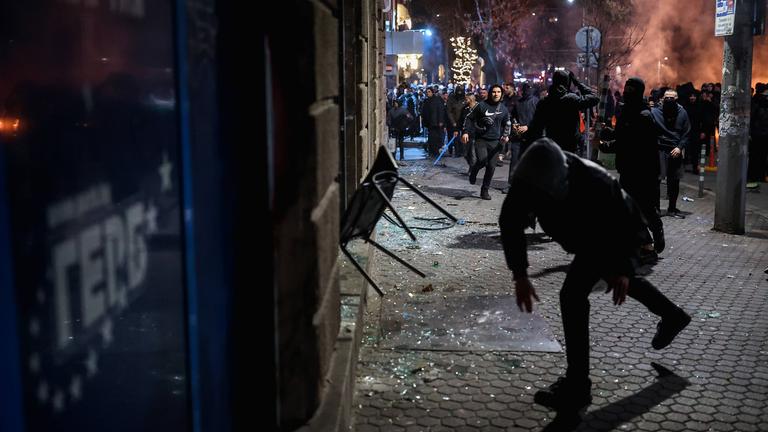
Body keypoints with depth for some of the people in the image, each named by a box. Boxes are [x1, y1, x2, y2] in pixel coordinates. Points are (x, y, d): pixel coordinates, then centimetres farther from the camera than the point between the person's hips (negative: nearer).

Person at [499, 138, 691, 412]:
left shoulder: (593, 182, -41)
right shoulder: (528, 179, -29)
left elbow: (629, 224, -27)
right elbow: (510, 223, -21)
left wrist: (623, 268, -29)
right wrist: (519, 275, -26)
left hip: (615, 235, -7)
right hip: (590, 237, 7)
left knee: (573, 295, -20)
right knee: (621, 278, 29)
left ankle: (577, 387, -13)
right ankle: (673, 316, 59)